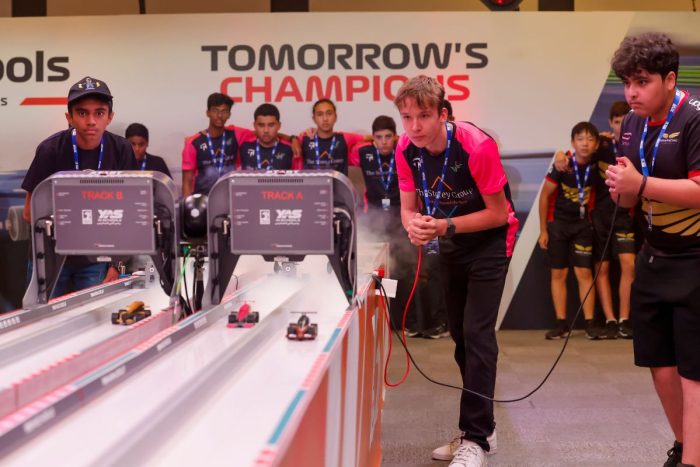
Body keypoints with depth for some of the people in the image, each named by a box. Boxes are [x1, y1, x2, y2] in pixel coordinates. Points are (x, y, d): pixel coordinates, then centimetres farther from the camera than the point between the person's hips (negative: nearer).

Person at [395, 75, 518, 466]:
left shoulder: (476, 147, -29)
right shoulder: (406, 150, -14)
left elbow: (498, 213, -21)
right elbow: (409, 207, -5)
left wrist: (444, 226, -31)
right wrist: (415, 224, -29)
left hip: (490, 240, -6)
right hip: (450, 244, 6)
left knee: (476, 333, -14)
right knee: (460, 334, 11)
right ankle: (481, 425, 26)